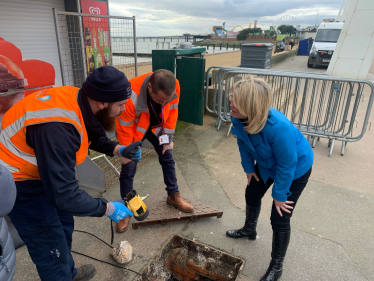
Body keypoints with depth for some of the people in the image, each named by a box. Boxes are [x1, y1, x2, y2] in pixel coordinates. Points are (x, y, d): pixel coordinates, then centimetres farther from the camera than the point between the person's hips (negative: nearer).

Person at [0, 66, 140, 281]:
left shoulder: (79, 101, -12)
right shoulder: (57, 126, -39)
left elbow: (94, 137, 9)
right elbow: (63, 194, -37)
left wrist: (118, 150, -7)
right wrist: (107, 208, -25)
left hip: (42, 170, 9)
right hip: (19, 182, -9)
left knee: (63, 225, 24)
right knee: (51, 246, 4)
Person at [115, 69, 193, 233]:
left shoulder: (173, 88, -29)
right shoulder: (131, 96, -41)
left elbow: (172, 112, -11)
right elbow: (124, 128, -28)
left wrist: (167, 138, -8)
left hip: (157, 125, 4)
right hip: (133, 128, -3)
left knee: (168, 158, 7)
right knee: (128, 169, -2)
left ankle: (173, 196, 27)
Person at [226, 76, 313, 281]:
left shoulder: (278, 127, -44)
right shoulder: (239, 118, -25)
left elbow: (287, 165, -30)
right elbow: (243, 143, -4)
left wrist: (279, 195, -17)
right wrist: (249, 168, 7)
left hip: (296, 169, -6)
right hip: (267, 164, 7)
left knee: (280, 218, -1)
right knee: (251, 195, 21)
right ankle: (249, 230, 52)